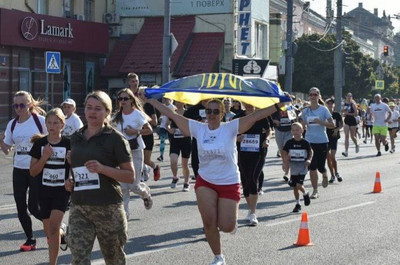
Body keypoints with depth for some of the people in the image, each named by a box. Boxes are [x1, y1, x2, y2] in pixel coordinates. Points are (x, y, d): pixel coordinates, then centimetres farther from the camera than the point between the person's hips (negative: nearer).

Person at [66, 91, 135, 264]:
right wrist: (70, 182, 7)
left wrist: (102, 169, -19)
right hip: (79, 208, 4)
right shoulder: (76, 138, 12)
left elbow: (130, 176, -6)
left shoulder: (115, 139, -4)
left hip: (108, 209, -4)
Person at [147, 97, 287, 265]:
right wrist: (150, 100, 0)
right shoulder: (198, 129, -2)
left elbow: (256, 115, -16)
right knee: (209, 222, -9)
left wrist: (279, 105, -23)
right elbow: (171, 115, 0)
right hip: (205, 182, 2)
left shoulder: (230, 128, -8)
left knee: (227, 227, -6)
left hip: (229, 183, -2)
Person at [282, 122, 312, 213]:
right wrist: (285, 162, -1)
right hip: (293, 167, 3)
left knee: (299, 185, -16)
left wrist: (309, 160, -8)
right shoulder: (289, 142, -2)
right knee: (294, 187, 8)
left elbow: (310, 152, 7)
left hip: (303, 167, -3)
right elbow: (284, 152, 8)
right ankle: (297, 204, 22)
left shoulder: (305, 142, -7)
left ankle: (305, 194, 16)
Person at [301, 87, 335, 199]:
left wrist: (321, 122, -20)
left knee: (320, 166, -2)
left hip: (322, 141, -2)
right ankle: (315, 190, 9)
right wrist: (303, 124, -7)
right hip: (309, 141, 2)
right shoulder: (305, 111, 5)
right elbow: (302, 125, 16)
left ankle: (325, 175, 35)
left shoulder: (323, 110, -4)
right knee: (312, 167, -1)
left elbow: (332, 125, -6)